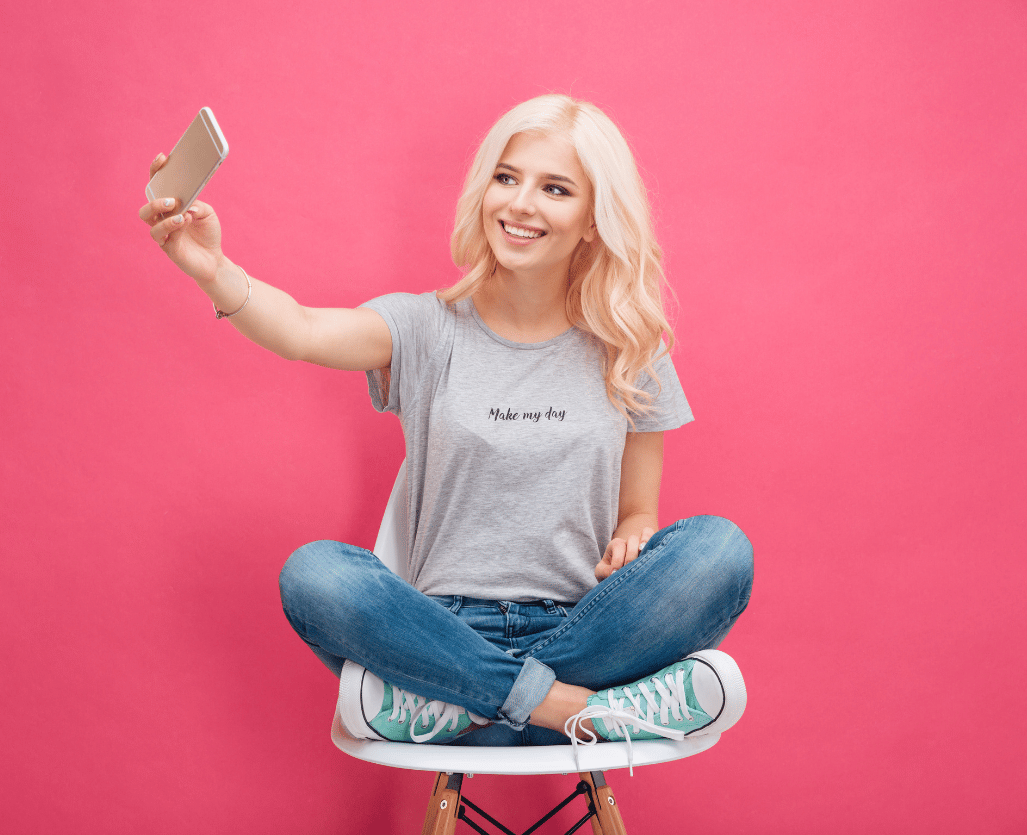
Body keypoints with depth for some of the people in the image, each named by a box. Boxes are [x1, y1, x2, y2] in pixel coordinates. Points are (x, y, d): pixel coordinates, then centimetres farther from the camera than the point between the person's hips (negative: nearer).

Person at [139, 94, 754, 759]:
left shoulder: (627, 354, 7)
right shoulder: (428, 330, 3)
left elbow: (639, 511, 12)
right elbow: (305, 332, -18)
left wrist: (630, 540, -12)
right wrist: (214, 272, -38)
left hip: (583, 629, 1)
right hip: (448, 630, -1)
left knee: (719, 550, -26)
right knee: (313, 574, -29)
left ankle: (444, 708, -23)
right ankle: (577, 708, -24)